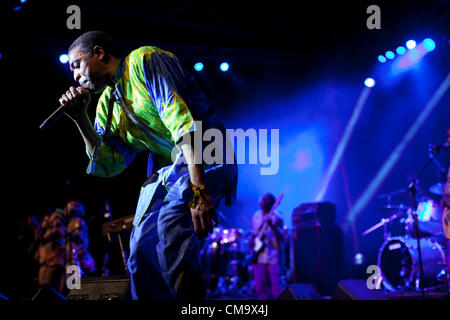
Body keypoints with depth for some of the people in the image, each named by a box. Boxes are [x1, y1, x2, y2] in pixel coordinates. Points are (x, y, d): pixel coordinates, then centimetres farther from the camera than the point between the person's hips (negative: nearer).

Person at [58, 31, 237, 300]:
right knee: (142, 248, 0)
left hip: (204, 157, -9)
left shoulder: (144, 61, -9)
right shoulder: (108, 102, 16)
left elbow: (181, 118, -21)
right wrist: (81, 118, 5)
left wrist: (197, 189, -30)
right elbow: (108, 165, 15)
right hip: (167, 170, 9)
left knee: (171, 229, -29)